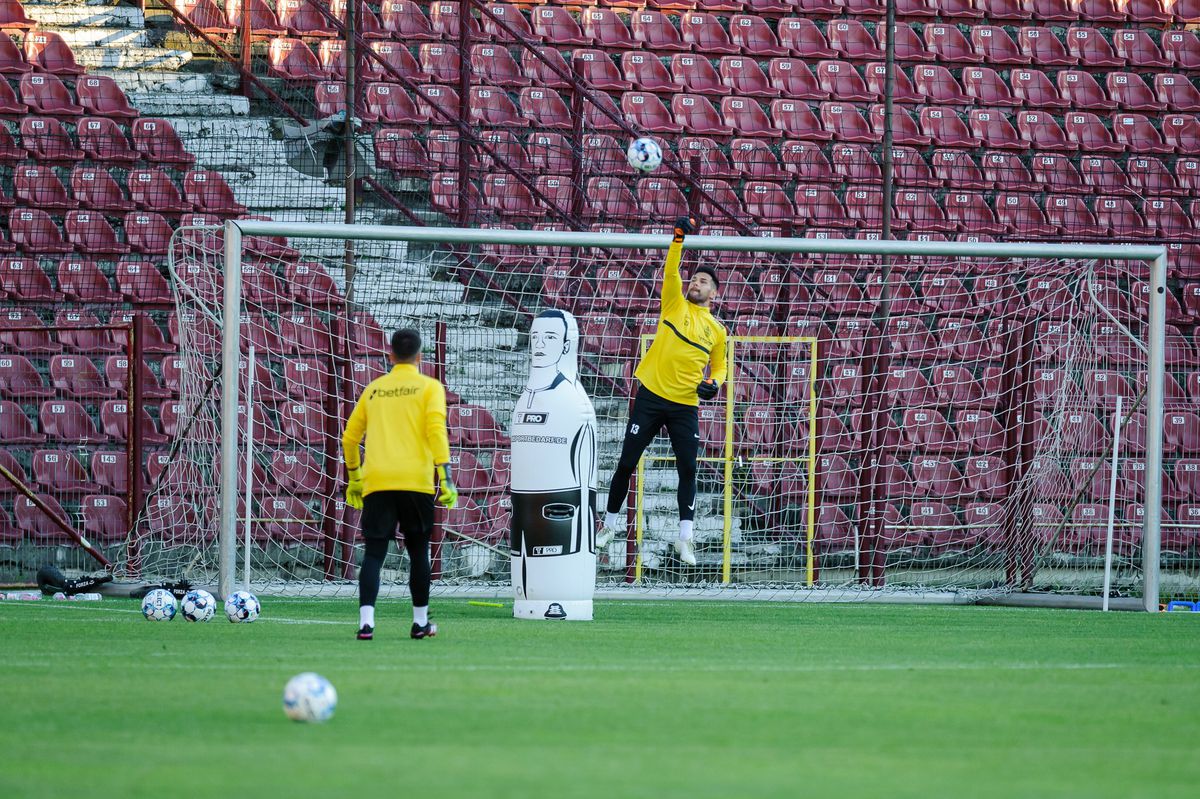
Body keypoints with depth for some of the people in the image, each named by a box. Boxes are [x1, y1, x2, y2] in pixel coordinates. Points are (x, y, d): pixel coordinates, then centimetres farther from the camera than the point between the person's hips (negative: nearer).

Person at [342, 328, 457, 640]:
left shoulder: (374, 389, 15)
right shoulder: (429, 387, 5)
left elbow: (350, 437, 19)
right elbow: (436, 429, -9)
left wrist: (354, 477, 30)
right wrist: (445, 476, -11)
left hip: (377, 483, 2)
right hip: (416, 482, -2)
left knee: (374, 553, -2)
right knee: (418, 551, 14)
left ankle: (366, 621, -19)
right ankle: (421, 622, 22)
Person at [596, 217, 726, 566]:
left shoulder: (716, 330, 11)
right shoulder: (675, 304, 6)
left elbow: (719, 366, 20)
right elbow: (670, 271, -7)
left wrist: (713, 384, -3)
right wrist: (679, 239, -21)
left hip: (685, 406, 1)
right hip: (651, 396, -1)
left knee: (688, 469, -7)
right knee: (627, 463, 3)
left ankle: (685, 537, -4)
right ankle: (611, 522, 19)